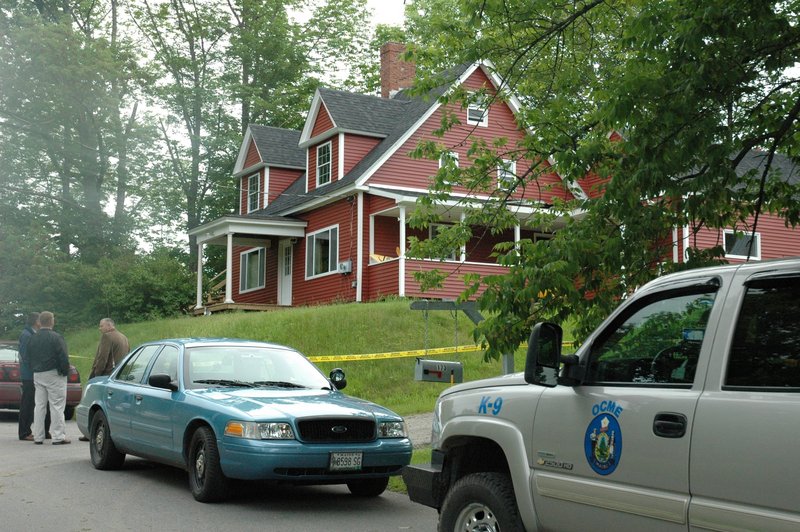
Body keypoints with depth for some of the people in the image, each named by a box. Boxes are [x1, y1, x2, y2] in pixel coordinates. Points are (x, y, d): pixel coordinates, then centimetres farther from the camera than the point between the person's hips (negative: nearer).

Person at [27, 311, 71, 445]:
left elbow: (29, 358, 13)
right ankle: (58, 437, -3)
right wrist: (65, 371, -4)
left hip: (37, 375, 6)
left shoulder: (32, 339, 8)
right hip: (53, 374, -6)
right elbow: (63, 357, -16)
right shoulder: (56, 338, -13)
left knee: (39, 405, 11)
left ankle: (38, 437, 13)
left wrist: (35, 370, 19)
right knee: (56, 406, -3)